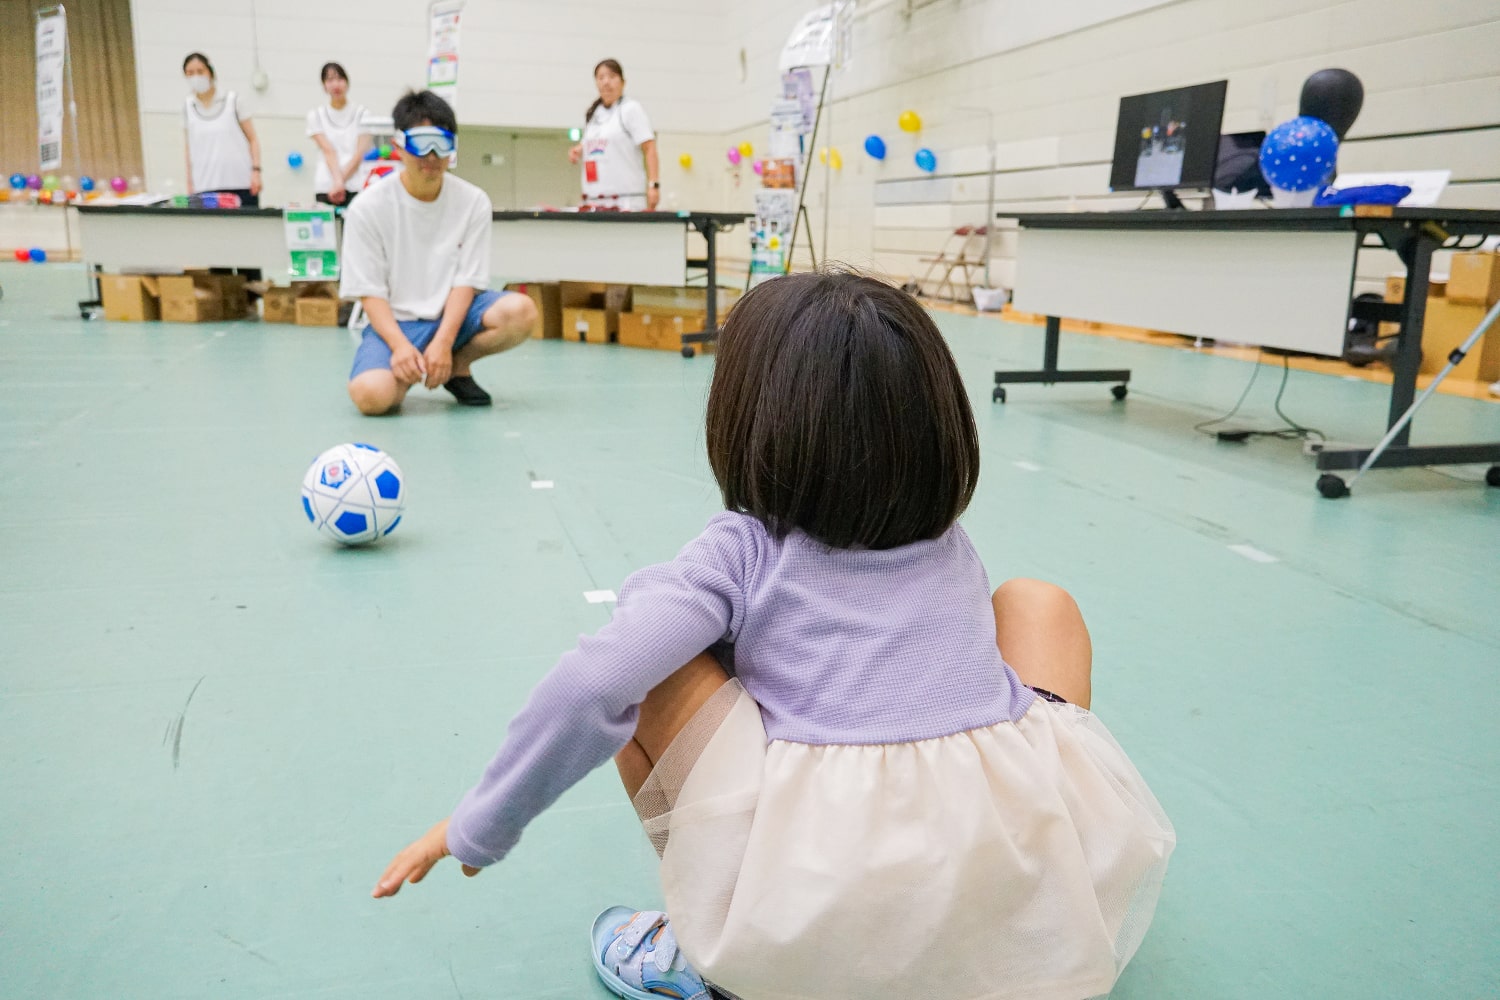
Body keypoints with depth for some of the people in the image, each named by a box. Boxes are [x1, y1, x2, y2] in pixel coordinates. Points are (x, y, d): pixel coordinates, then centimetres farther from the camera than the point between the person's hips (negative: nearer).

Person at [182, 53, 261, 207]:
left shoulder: (232, 100, 6)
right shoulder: (188, 107, 9)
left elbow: (252, 139, 5)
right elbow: (190, 149, 14)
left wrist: (256, 170, -7)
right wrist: (190, 184, 9)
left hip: (242, 184, -1)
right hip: (205, 188, 1)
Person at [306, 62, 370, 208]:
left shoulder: (361, 112, 8)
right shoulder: (316, 115, 10)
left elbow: (360, 153, -1)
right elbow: (328, 151, -3)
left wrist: (341, 180, -12)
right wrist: (337, 180, -19)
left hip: (356, 187, 0)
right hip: (325, 188, 1)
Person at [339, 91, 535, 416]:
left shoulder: (473, 202, -4)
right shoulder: (367, 207, -8)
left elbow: (466, 281, -6)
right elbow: (370, 291, -8)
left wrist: (443, 342, -21)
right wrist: (400, 345, -25)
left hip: (453, 314, 3)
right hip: (393, 322, -2)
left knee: (520, 312, -28)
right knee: (371, 394, -33)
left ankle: (456, 366, 1)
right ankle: (409, 371, 6)